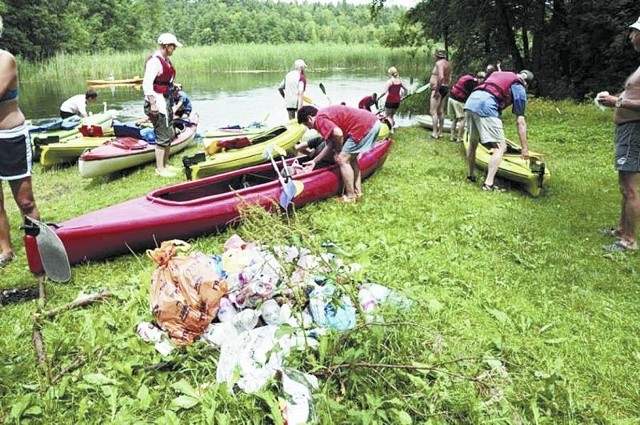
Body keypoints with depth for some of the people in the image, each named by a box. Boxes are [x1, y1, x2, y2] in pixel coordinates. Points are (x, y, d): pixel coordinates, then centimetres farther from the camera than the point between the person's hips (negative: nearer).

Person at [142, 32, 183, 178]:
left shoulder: (166, 60, 13)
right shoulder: (154, 61, -16)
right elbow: (147, 84, -22)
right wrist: (152, 104, -24)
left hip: (166, 101, 10)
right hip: (157, 102, -10)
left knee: (170, 134, 15)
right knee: (163, 136, -6)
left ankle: (166, 164, 27)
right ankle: (159, 169, 4)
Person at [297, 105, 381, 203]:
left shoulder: (319, 119, -5)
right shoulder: (326, 113, 24)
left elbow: (338, 133, -21)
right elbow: (330, 145, 23)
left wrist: (338, 151, -2)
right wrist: (314, 161, 27)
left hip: (364, 126, -10)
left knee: (343, 160, -1)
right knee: (351, 158, 24)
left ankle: (350, 197, 6)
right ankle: (357, 192, 28)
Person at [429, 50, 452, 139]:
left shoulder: (439, 63, -13)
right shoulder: (448, 64, 17)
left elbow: (441, 77, -26)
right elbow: (449, 79, 17)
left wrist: (437, 89, -23)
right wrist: (446, 87, 17)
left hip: (438, 89, -10)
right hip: (445, 88, 10)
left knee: (433, 111, -10)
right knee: (440, 112, 14)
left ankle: (434, 133, -13)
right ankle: (440, 132, 18)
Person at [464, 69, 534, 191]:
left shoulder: (498, 74, 32)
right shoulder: (519, 88, 13)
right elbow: (520, 122, 8)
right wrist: (525, 147, 12)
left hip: (470, 102, 7)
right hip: (486, 107, -7)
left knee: (473, 142, 24)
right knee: (501, 147, -1)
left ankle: (470, 175, 37)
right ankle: (488, 184, -10)